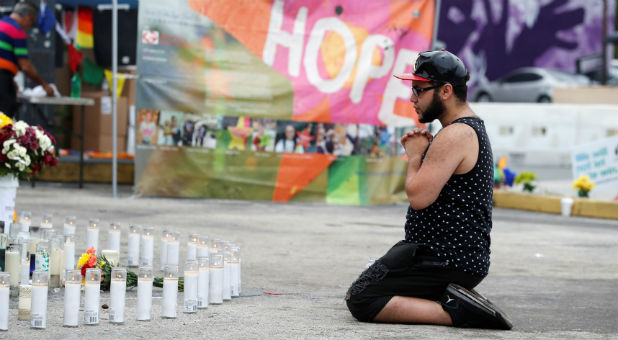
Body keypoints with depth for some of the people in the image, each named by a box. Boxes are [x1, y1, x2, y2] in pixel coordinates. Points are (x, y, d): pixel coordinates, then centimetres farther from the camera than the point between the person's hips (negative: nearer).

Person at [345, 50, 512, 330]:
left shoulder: (455, 135, -18)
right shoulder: (472, 128, 17)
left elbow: (418, 196, -24)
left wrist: (415, 156, -6)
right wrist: (422, 152, 6)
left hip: (446, 261, -11)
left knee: (360, 300, -15)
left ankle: (456, 311, -19)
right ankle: (456, 299, 8)